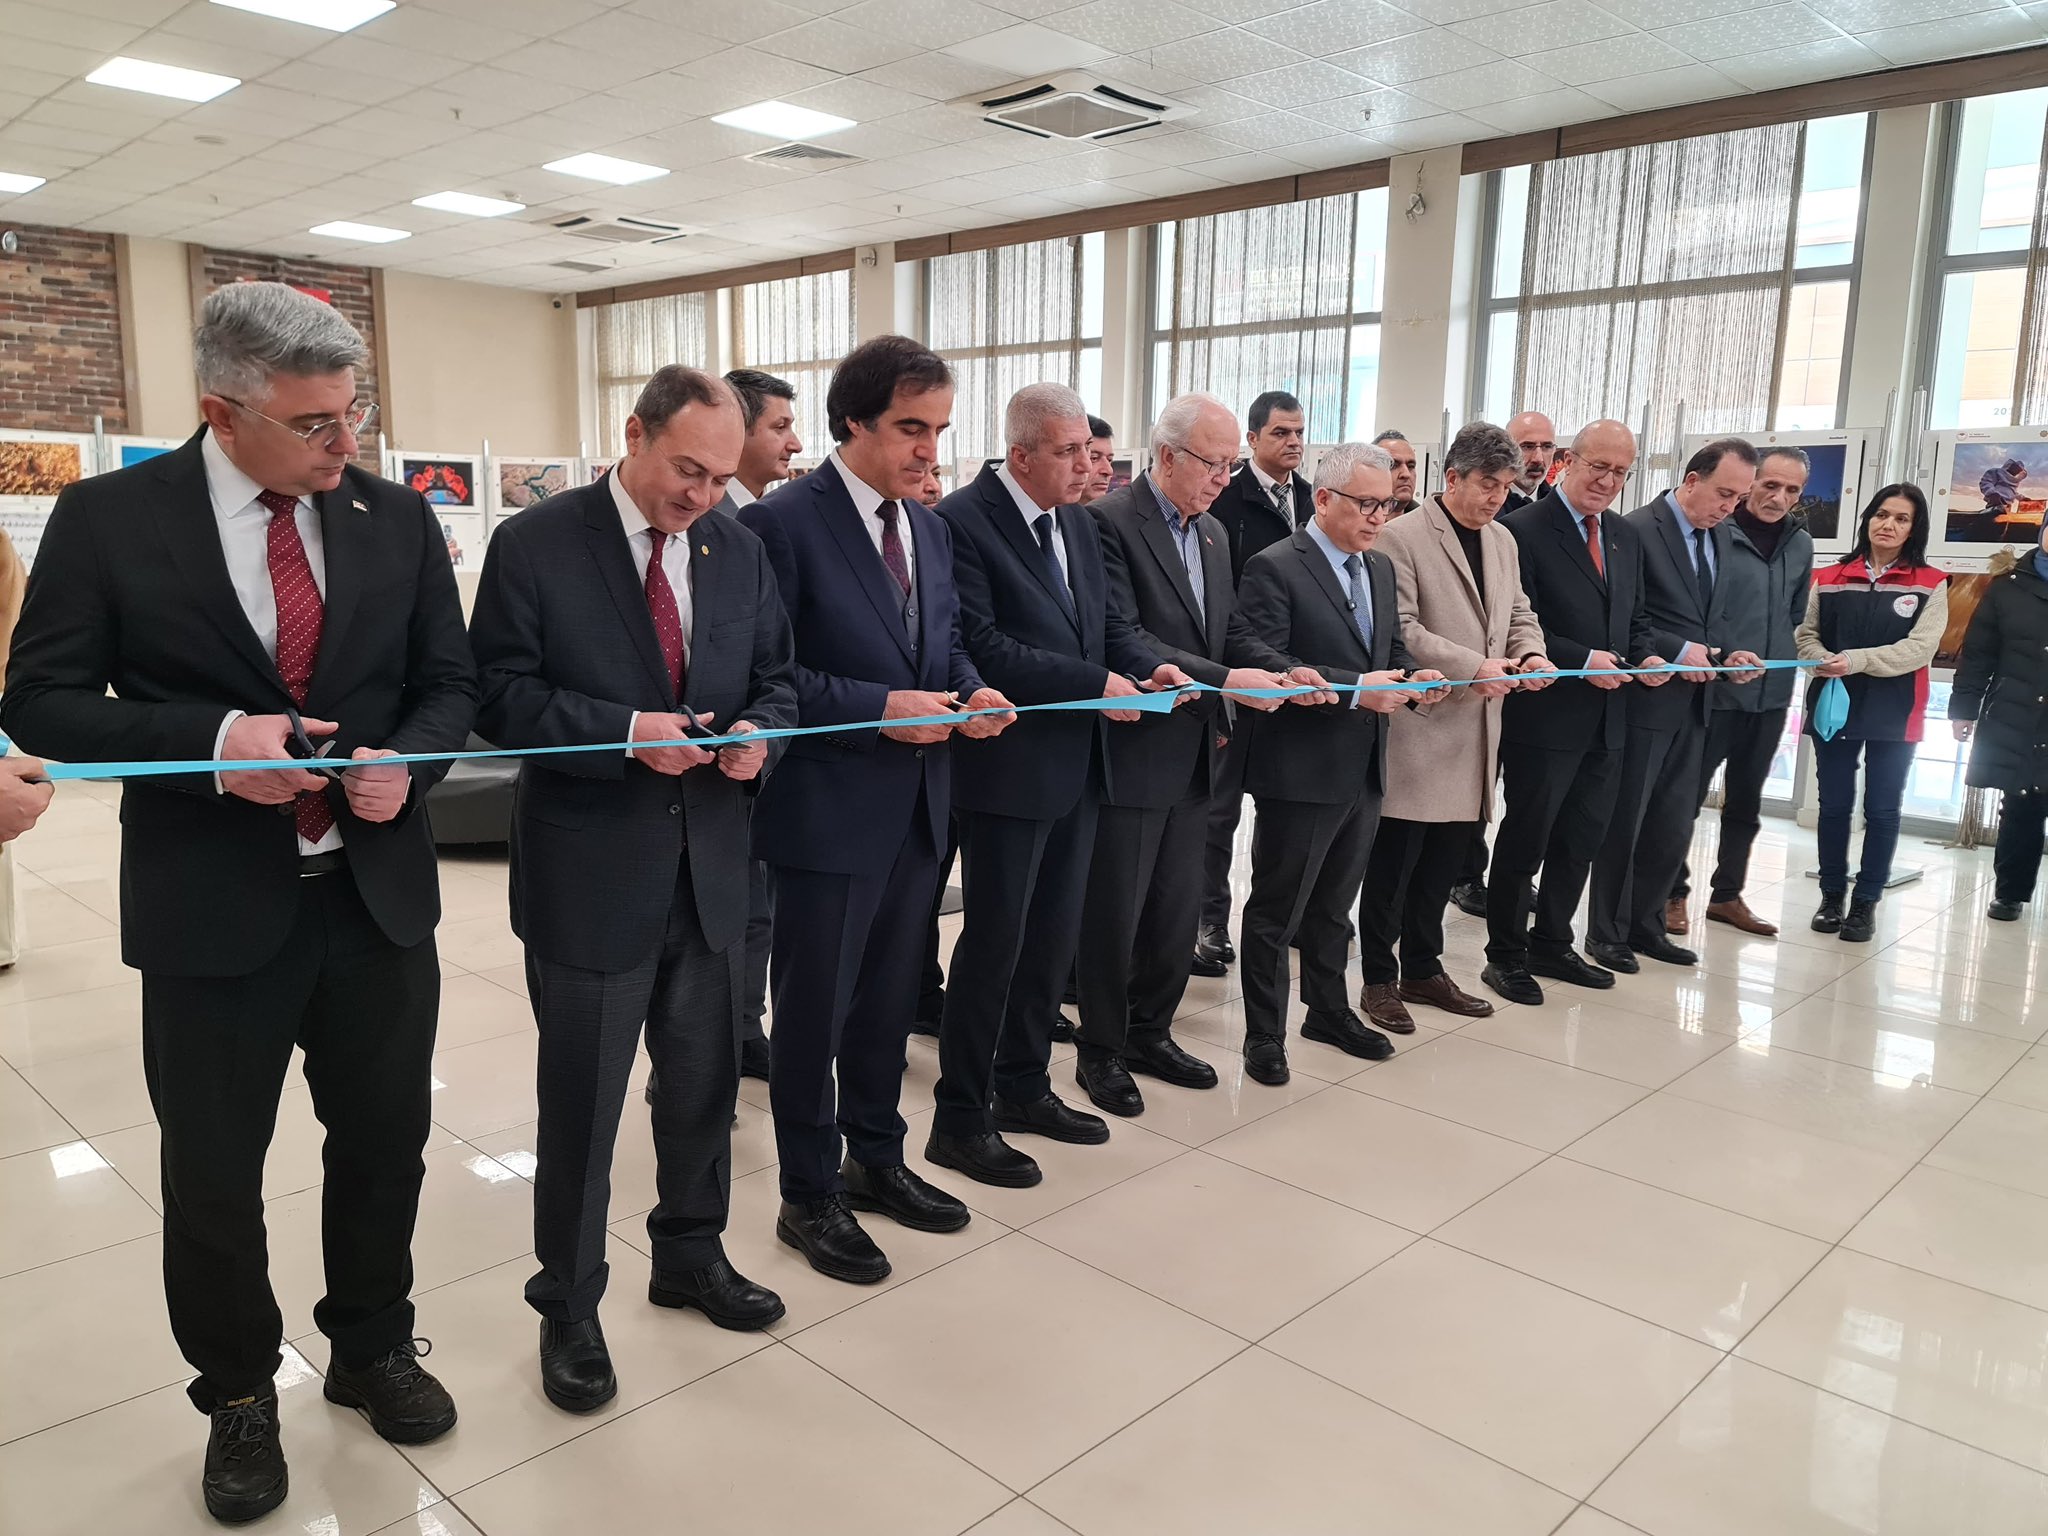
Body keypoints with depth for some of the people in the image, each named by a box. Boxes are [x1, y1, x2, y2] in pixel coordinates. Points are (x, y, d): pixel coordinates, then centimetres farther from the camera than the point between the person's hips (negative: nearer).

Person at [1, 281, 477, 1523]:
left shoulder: (397, 518, 1)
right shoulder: (109, 518, -6)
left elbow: (449, 682, 7)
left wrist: (406, 760, -14)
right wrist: (214, 742, -21)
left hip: (379, 893, 3)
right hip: (212, 907, -2)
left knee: (385, 1142, 17)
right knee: (212, 1176, 13)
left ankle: (374, 1348, 42)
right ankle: (240, 1395, 38)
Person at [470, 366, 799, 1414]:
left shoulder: (739, 550, 6)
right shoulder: (535, 545, -8)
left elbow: (775, 679, 12)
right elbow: (500, 696, -11)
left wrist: (757, 730, -10)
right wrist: (626, 731, -23)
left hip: (710, 865, 5)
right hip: (590, 869, -4)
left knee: (705, 1078, 18)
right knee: (581, 1099, 8)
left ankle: (690, 1253, 41)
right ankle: (569, 1305, 29)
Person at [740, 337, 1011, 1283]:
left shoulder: (928, 527, 10)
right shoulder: (782, 523, -14)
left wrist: (969, 692, -4)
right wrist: (879, 708, -23)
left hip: (916, 804, 7)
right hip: (827, 809, -7)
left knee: (889, 996, 19)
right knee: (814, 1010, 7)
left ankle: (875, 1158, 38)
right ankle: (810, 1198, 25)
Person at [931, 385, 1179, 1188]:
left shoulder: (1079, 525, 12)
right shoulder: (963, 520, -14)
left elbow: (1109, 621, 15)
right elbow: (982, 647, -22)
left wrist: (1150, 666, -7)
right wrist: (1095, 684, -21)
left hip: (1076, 767, 8)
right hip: (1009, 769, -8)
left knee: (1053, 939, 16)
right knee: (994, 943, 0)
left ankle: (1022, 1085, 33)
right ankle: (959, 1120, 15)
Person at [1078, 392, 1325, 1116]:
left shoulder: (1211, 534, 13)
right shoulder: (1110, 521, -14)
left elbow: (1230, 629, 16)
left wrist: (1285, 668, -4)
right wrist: (1224, 680, -27)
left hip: (1191, 757, 8)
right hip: (1131, 754, -8)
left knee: (1177, 910, 15)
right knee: (1113, 914, 4)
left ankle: (1150, 1033, 32)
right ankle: (1101, 1052, 20)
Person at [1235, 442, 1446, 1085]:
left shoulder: (1380, 569, 12)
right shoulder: (1274, 569, -13)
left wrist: (1412, 674, -2)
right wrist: (1356, 690, -25)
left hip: (1364, 767, 8)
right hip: (1301, 770, -7)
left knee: (1333, 905, 21)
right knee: (1277, 909, 5)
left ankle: (1328, 1010, 37)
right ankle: (1265, 1034, 18)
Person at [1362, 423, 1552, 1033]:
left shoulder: (1502, 540, 15)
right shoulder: (1401, 538, -10)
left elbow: (1518, 612, 21)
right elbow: (1400, 628, -16)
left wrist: (1531, 653, -1)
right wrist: (1471, 667, -22)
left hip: (1475, 730, 7)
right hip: (1417, 726, -7)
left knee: (1443, 860, 14)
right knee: (1394, 862, 1)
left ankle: (1423, 969, 27)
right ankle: (1378, 979, 13)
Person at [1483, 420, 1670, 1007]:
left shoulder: (1626, 536, 13)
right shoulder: (1523, 530, -11)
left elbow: (1635, 616, 20)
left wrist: (1646, 655, 0)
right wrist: (1582, 661, -21)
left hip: (1606, 719, 8)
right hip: (1544, 717, -7)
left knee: (1581, 840, 16)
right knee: (1525, 840, 4)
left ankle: (1551, 945, 31)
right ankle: (1505, 955, 17)